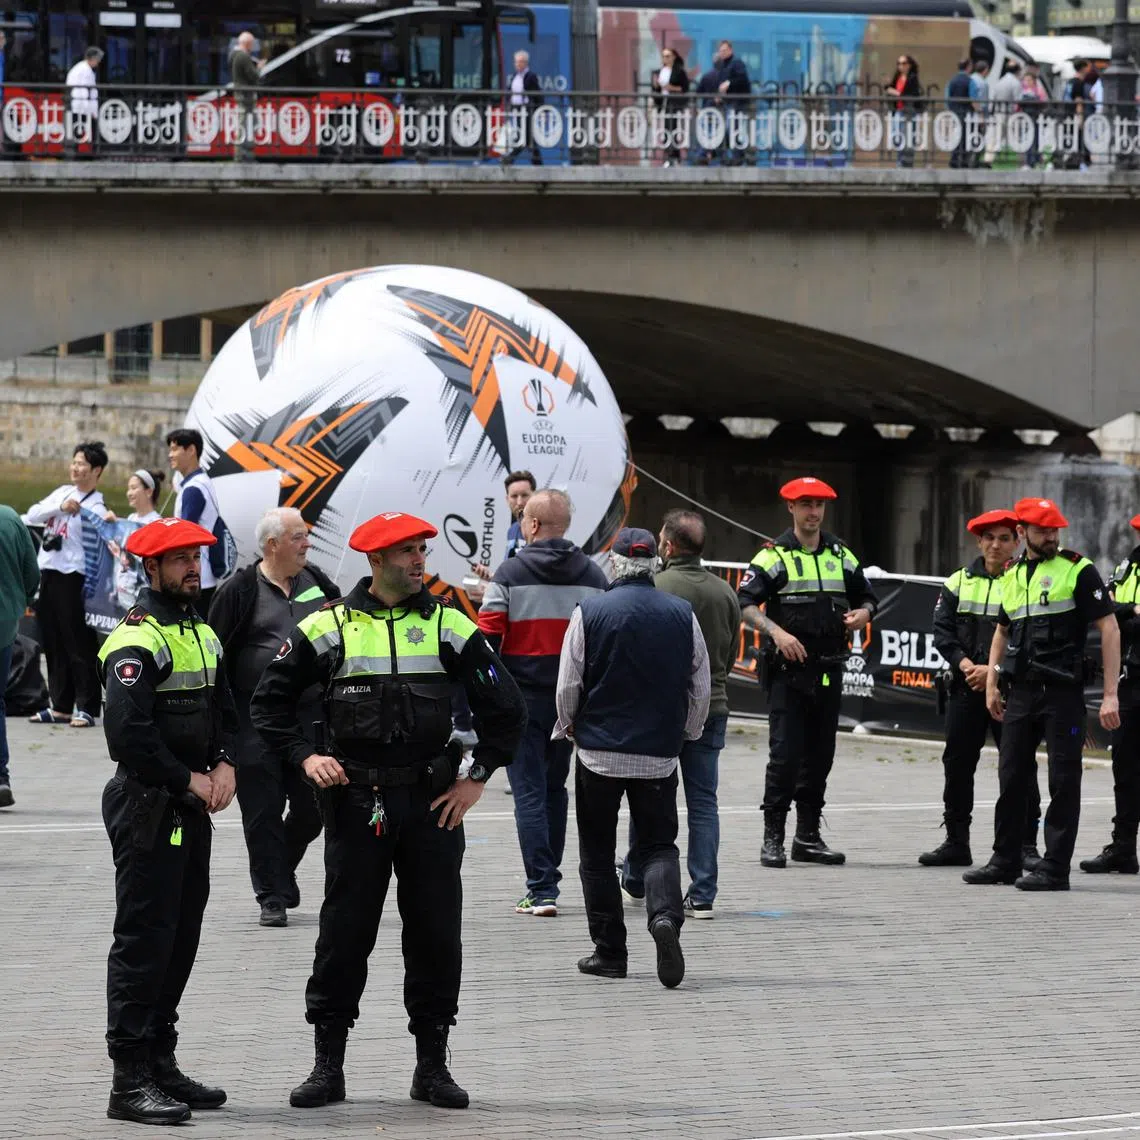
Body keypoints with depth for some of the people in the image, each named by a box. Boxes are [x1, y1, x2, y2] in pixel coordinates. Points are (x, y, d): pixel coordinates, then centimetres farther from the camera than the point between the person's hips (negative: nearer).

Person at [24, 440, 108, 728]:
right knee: (53, 644, 10)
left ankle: (86, 708, -1)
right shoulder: (62, 492, 16)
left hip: (72, 578, -7)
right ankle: (61, 706, 17)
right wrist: (59, 507, -9)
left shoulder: (95, 508, -4)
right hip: (47, 574, 7)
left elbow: (100, 540, -15)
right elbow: (32, 516, 5)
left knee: (79, 645, -5)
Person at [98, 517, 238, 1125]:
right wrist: (189, 781, -15)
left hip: (192, 809, 9)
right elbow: (128, 733, -23)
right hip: (147, 808, -9)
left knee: (182, 938, 13)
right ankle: (130, 1081, -7)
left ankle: (160, 1063, 22)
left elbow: (223, 710, 22)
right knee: (144, 940, -8)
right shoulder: (136, 641, -15)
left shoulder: (202, 634, 15)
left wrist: (224, 765, 2)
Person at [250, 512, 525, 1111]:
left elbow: (505, 707, 8)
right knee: (345, 931, 1)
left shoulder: (447, 626, 4)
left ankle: (432, 1065, 13)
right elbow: (271, 700, 7)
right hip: (355, 800, -1)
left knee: (436, 932, 3)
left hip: (433, 800, 1)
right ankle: (328, 1065, 8)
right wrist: (305, 757, -4)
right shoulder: (329, 627, 1)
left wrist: (477, 777, 2)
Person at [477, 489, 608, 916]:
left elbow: (487, 638, -11)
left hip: (523, 699, -4)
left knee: (529, 793, -2)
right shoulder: (592, 575, 4)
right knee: (555, 788, 18)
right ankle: (548, 879, 24)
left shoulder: (510, 573, -7)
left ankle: (541, 889, -10)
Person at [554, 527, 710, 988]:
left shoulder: (590, 613, -8)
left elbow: (568, 685, -4)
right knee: (659, 845, 8)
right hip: (659, 754, 2)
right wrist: (687, 732, 24)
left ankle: (609, 951, 10)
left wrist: (569, 725, 16)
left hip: (600, 748, -2)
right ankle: (665, 914, -21)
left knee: (597, 852, 10)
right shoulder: (682, 614, -1)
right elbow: (700, 687, 6)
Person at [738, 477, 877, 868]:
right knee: (784, 754, -9)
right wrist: (777, 631, -23)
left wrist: (862, 613, 0)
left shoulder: (841, 556, 14)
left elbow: (866, 597, 23)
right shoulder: (774, 557, -2)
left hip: (829, 670, 5)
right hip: (788, 670, -5)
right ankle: (773, 838, -5)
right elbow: (745, 604, -10)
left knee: (820, 755, 9)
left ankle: (808, 836, 16)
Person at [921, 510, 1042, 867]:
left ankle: (1026, 846, 1)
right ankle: (956, 841, 16)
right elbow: (942, 630, 6)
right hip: (965, 688, 4)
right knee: (957, 763, 7)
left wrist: (994, 670, -17)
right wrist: (964, 663, -10)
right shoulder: (958, 583, 11)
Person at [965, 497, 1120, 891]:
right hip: (1021, 692, 6)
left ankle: (1055, 869, 0)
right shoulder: (1012, 575, 14)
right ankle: (1005, 861, 20)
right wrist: (992, 684, 17)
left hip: (1063, 692, -6)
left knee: (1063, 781, -3)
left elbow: (1109, 629, -7)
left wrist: (1110, 694, -12)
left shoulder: (1077, 570, -4)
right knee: (1012, 778, 10)